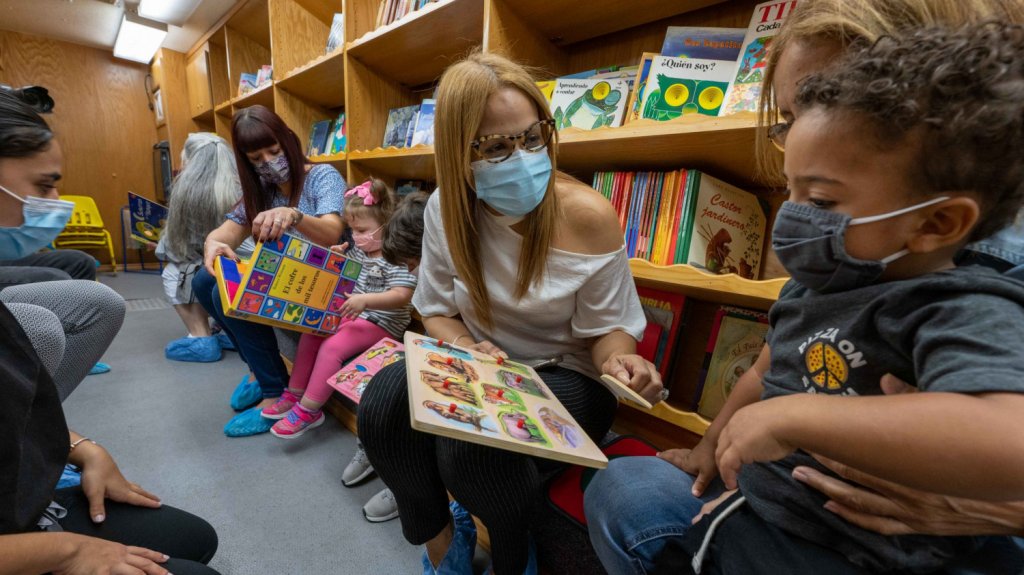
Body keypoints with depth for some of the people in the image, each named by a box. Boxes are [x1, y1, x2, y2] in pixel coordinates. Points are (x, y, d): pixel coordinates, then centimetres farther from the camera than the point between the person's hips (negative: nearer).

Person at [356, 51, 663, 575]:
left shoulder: (587, 216, -17)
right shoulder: (446, 208, -7)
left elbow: (606, 329, -9)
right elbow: (437, 310, 2)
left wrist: (617, 361, -32)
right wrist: (467, 349, -19)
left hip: (565, 376, -3)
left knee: (472, 447, -31)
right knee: (384, 403, -24)